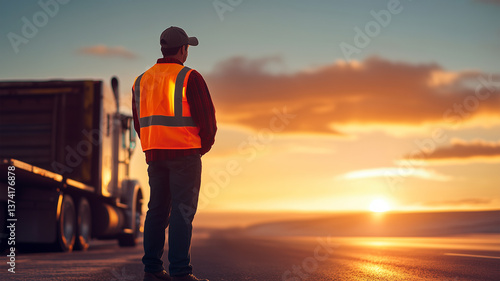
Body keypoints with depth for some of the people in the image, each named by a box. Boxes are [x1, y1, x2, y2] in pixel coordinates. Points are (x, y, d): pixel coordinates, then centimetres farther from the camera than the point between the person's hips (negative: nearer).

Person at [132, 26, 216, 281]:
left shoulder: (142, 80, 12)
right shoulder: (189, 77, -8)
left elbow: (139, 121, 16)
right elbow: (207, 116, -10)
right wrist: (204, 146, 6)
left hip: (153, 153, 6)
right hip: (184, 152, -6)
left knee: (158, 209, 11)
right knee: (182, 211, -5)